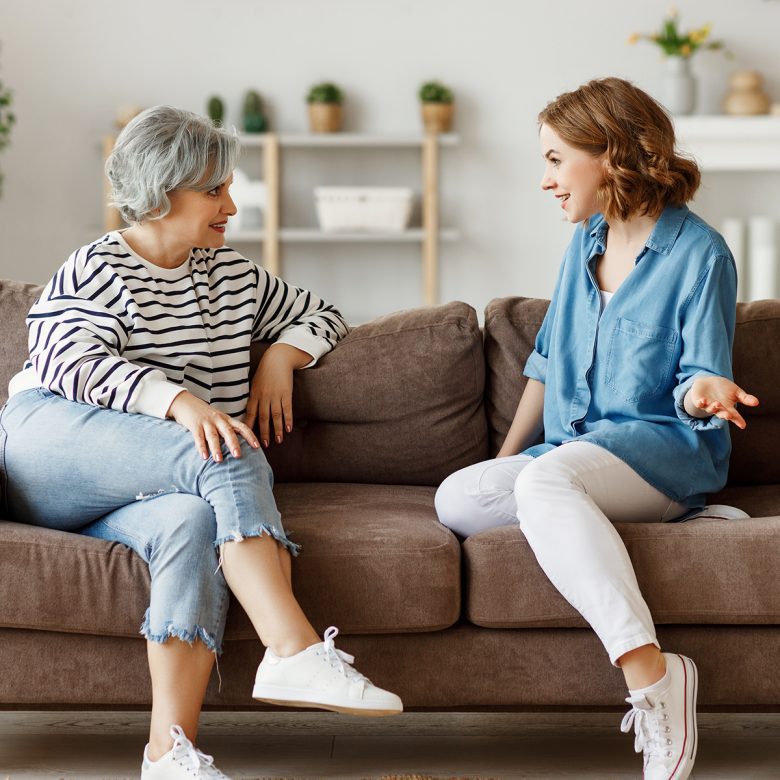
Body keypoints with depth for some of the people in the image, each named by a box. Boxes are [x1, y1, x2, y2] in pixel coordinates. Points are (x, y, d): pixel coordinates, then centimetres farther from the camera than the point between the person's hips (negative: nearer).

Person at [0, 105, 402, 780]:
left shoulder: (232, 276, 24)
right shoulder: (97, 270, 5)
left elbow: (319, 314, 35)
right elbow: (74, 362, -14)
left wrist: (282, 356, 11)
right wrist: (180, 401, -31)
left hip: (139, 495, 4)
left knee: (191, 521, -35)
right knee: (236, 462, -31)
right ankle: (296, 652, -43)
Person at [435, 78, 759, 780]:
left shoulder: (698, 251, -5)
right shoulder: (585, 246, 16)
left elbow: (700, 376, -5)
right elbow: (548, 364, 23)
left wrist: (702, 392, -29)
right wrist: (504, 457, 19)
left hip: (664, 446, -7)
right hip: (574, 448, 7)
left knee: (546, 479, -39)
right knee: (457, 499, -21)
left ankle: (650, 670, -42)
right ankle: (682, 519, -20)